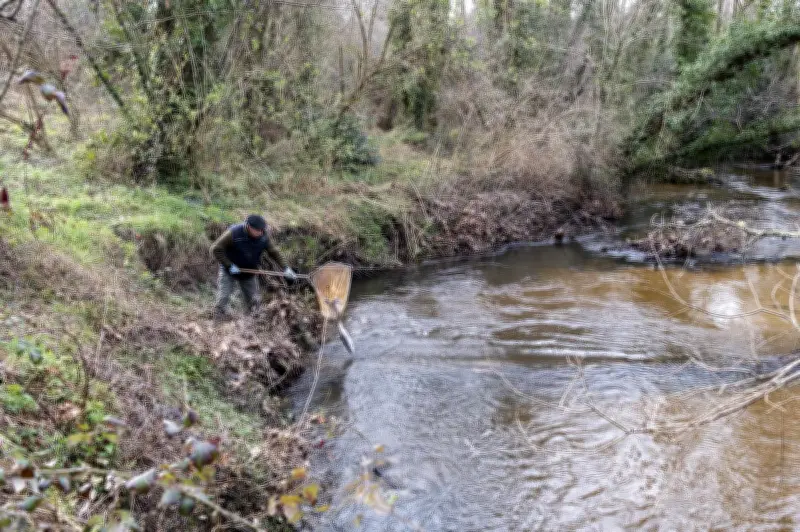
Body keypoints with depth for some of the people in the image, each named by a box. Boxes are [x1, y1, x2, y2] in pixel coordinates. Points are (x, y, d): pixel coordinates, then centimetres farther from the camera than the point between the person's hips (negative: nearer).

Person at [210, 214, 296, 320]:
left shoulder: (263, 237, -14)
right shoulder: (233, 233, -25)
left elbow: (274, 252, -3)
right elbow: (216, 249, -20)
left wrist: (285, 268, -12)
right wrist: (229, 265, -23)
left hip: (249, 273, 3)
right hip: (229, 272, -3)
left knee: (253, 301, 7)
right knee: (222, 299, -6)